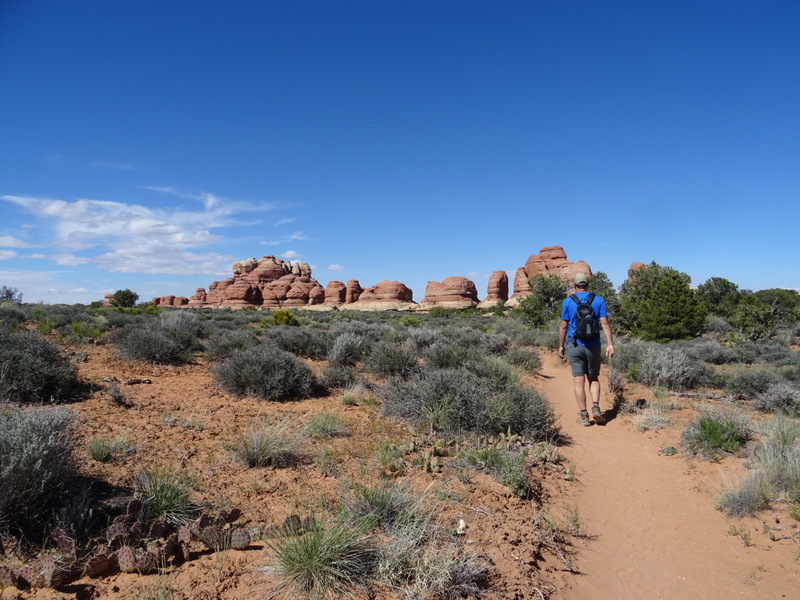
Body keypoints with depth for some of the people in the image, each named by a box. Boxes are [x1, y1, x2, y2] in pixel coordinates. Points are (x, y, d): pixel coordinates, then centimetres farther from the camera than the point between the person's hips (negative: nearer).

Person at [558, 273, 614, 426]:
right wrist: (610, 344, -5)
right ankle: (595, 407, -2)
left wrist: (561, 346, 7)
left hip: (574, 346, -1)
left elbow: (563, 326, -2)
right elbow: (605, 323, -6)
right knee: (594, 379, 16)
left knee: (579, 381, 3)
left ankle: (584, 415, 5)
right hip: (593, 346, 2)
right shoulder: (598, 300, 2)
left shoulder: (568, 301, -2)